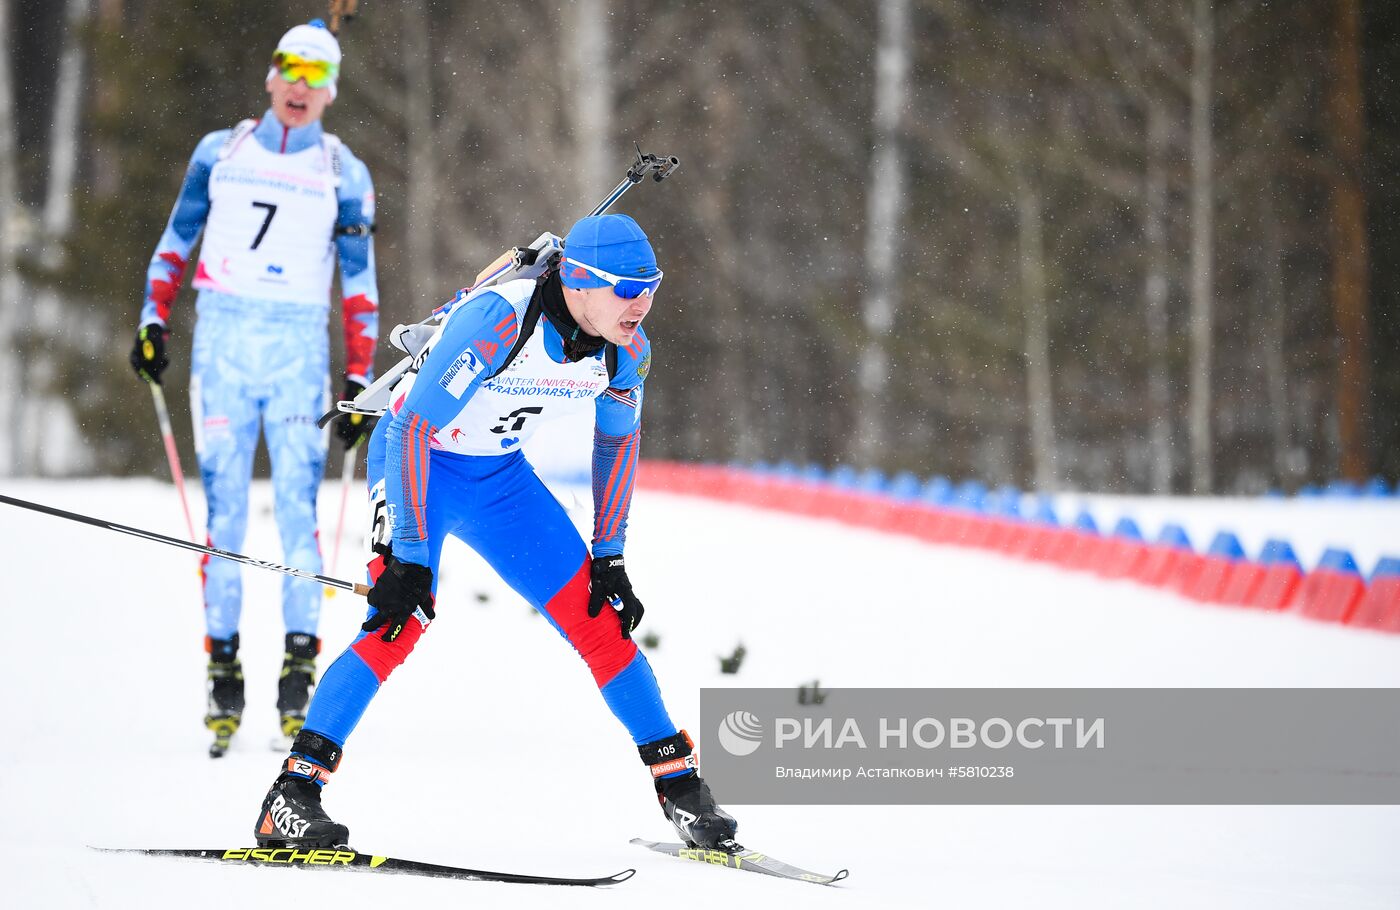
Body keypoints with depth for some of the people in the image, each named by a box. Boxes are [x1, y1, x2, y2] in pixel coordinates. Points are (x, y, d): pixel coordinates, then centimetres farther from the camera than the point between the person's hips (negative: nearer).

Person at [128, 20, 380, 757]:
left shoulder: (343, 174, 6)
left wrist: (360, 379, 2)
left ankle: (299, 667, -9)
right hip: (221, 339, 1)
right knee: (224, 506, -3)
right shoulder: (220, 153, 9)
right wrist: (153, 321, 4)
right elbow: (176, 241, 15)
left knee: (298, 506, -10)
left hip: (299, 348, -1)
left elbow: (360, 282, 7)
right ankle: (222, 666, 0)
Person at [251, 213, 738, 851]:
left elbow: (617, 440, 6)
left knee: (599, 619, 0)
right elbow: (411, 431, -30)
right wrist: (408, 557, -31)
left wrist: (608, 556, 5)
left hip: (501, 478, 6)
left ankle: (680, 785, 12)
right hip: (416, 462, -6)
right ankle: (293, 796, -23)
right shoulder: (494, 322, -33)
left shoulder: (626, 348, -13)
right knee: (402, 617, -26)